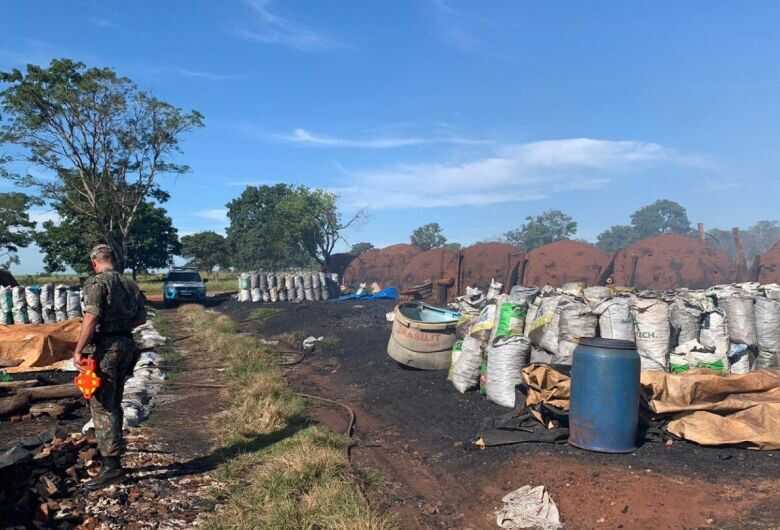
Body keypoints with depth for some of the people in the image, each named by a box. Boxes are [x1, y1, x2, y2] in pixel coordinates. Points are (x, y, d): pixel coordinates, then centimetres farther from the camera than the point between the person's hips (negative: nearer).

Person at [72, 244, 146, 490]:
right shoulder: (129, 284, 12)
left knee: (101, 406, -4)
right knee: (113, 404, 18)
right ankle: (112, 454, 26)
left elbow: (91, 318, -20)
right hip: (127, 344, 8)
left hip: (107, 347, -8)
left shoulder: (96, 282, -10)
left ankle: (111, 465, -6)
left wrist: (78, 350, -17)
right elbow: (141, 317, 17)